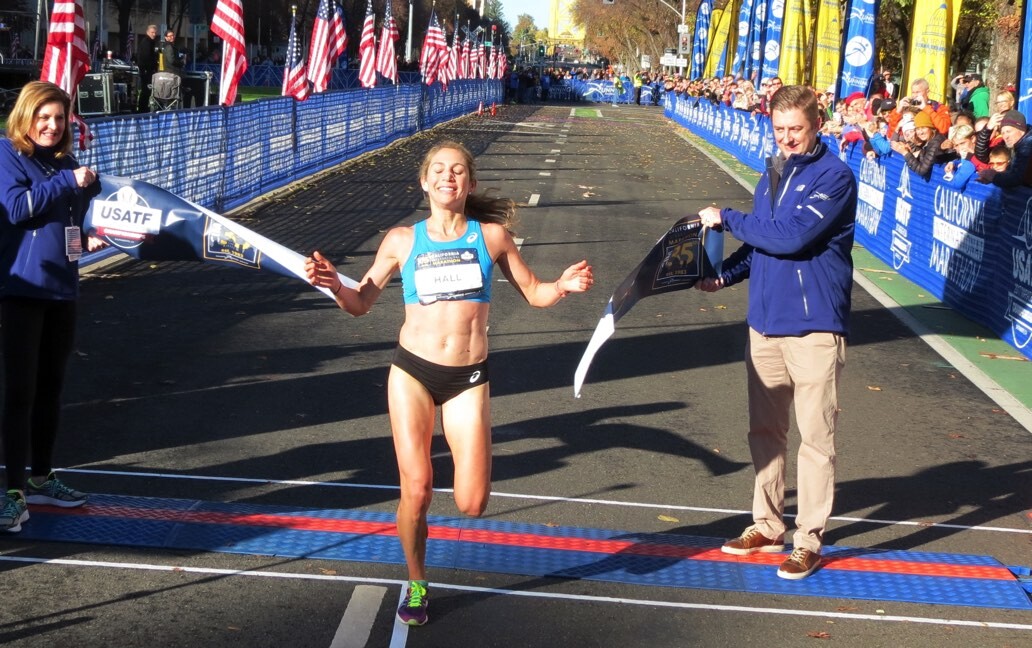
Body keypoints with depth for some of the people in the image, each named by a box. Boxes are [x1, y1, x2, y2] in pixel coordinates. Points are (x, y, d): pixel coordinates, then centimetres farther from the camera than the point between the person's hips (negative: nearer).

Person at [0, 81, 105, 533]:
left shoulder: (66, 164, 13)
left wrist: (89, 239, 4)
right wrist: (68, 182, -21)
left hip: (62, 289, 7)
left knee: (50, 388, 14)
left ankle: (41, 478, 27)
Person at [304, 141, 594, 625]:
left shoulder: (491, 235, 4)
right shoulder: (402, 240, 3)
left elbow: (532, 293, 12)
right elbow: (361, 303, 9)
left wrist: (562, 286, -10)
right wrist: (334, 284, -12)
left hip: (467, 377, 0)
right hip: (412, 371, 0)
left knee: (471, 504, -7)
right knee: (416, 491, -5)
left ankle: (461, 459, 30)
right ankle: (416, 585, 20)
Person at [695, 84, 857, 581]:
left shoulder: (834, 176, -11)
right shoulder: (772, 173, 12)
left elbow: (790, 236, -21)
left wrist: (726, 218, -10)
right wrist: (724, 274, 3)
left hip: (813, 326, -7)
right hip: (765, 321, 7)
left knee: (816, 437, 0)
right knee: (765, 431, 14)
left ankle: (809, 539, 8)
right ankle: (768, 526, 26)